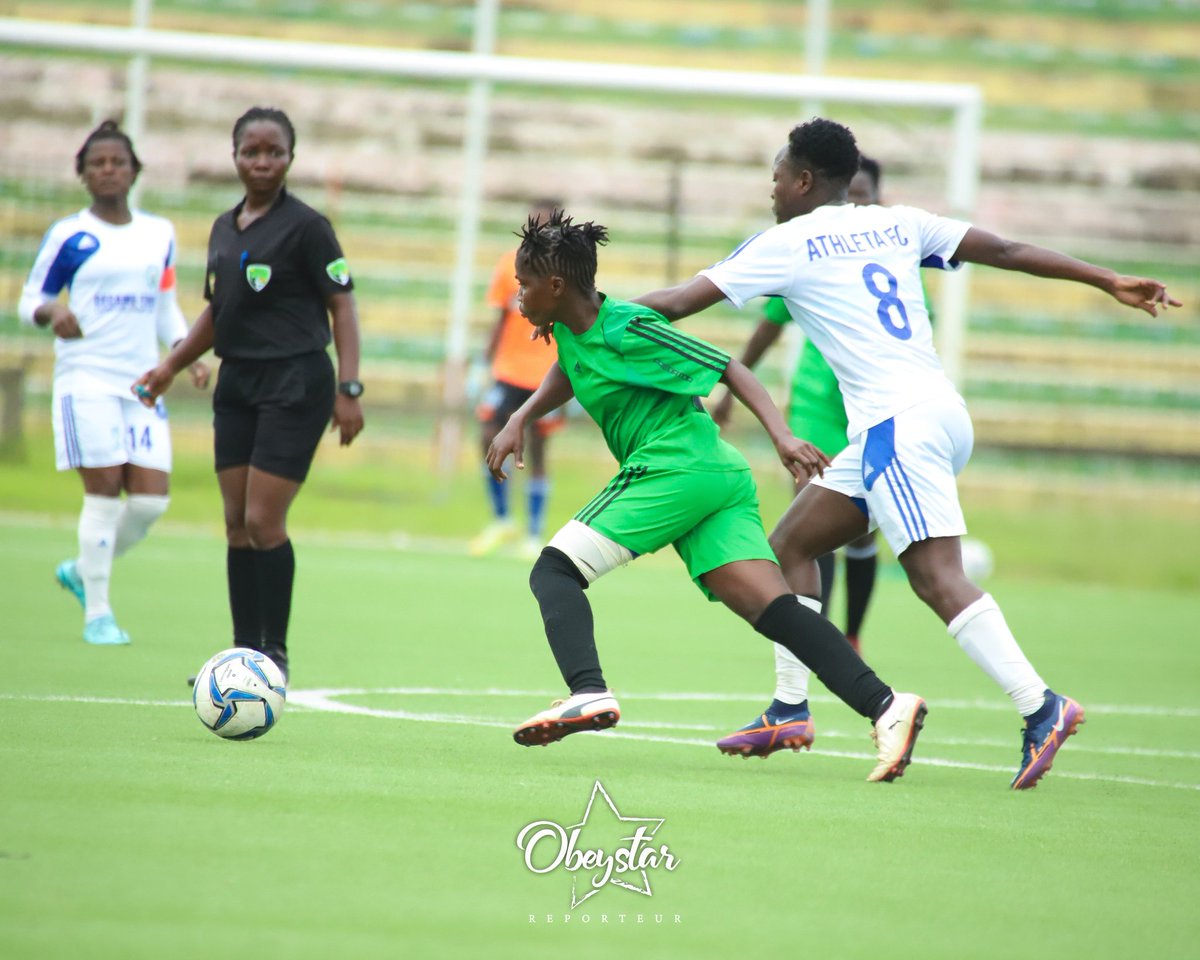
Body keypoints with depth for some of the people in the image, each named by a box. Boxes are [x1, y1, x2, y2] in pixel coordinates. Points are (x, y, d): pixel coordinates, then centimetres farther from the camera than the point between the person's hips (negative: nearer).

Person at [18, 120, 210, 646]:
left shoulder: (159, 234, 14)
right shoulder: (68, 236, 1)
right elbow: (30, 300, 4)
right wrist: (53, 313, -18)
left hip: (142, 383, 5)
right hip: (87, 380, -4)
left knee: (151, 498, -4)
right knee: (105, 491, -11)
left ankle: (82, 572, 21)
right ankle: (97, 613, 0)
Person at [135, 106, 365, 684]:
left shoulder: (304, 225, -7)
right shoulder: (224, 228, 13)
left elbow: (341, 305, -9)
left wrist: (348, 387, -16)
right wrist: (171, 365, 18)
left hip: (295, 382, -7)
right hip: (236, 383, 7)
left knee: (263, 520, -11)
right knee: (237, 523, 5)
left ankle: (274, 652, -1)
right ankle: (246, 652, 11)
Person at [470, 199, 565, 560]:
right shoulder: (510, 265, 5)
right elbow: (501, 320, 10)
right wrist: (486, 364, 6)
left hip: (549, 376, -2)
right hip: (509, 370, 2)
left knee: (537, 451, 0)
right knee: (489, 438, -9)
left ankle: (534, 536, 8)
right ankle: (500, 520, 9)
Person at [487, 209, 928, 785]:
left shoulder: (629, 329, -9)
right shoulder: (571, 328, 16)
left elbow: (728, 370, -9)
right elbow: (568, 373, 40)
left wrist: (782, 436, -19)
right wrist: (519, 421, 26)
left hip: (676, 467, -9)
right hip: (720, 477, 9)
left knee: (554, 571, -4)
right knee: (771, 609, -8)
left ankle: (588, 692, -25)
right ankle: (884, 706, -24)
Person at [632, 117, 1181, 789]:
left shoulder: (787, 244, 1)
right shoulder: (898, 225, 17)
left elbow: (674, 304, 2)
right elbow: (1008, 251, 14)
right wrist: (1110, 282, 18)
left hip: (898, 423, -8)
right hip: (943, 410, 8)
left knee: (937, 576, -17)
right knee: (790, 544, 15)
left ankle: (1040, 706, -30)